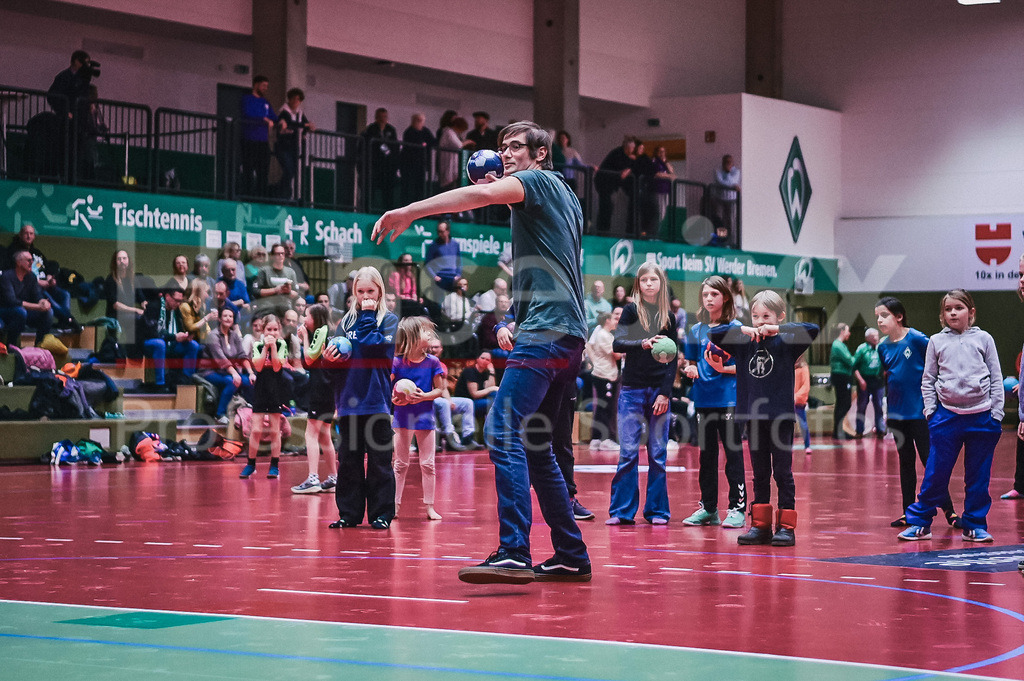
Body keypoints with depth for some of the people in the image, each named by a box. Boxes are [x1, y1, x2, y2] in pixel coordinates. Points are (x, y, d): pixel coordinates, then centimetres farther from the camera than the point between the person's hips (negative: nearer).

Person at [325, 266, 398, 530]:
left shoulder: (389, 320, 3)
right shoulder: (347, 321, 13)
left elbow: (374, 345, -15)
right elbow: (338, 351, 13)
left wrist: (368, 316, -8)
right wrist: (330, 357, -9)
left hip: (376, 399, -4)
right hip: (350, 398, 4)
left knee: (379, 461, -1)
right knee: (348, 459, 6)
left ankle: (381, 513, 5)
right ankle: (349, 513, 13)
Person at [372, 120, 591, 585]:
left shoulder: (539, 181, -2)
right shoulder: (563, 196, 25)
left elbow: (479, 194, -19)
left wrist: (407, 213, -23)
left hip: (545, 332, -10)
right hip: (569, 335, 10)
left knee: (503, 433, -18)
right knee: (534, 447, 13)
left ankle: (514, 554, -27)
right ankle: (571, 558, 14)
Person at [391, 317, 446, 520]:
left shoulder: (432, 362, -4)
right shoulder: (397, 363, -7)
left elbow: (439, 389, -1)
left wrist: (423, 396, -17)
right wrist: (393, 398, -22)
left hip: (425, 417, 1)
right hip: (403, 417, -1)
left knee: (428, 465, 4)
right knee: (401, 464, 7)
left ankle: (429, 506, 10)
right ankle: (395, 505, 13)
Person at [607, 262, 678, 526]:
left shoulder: (668, 317, 9)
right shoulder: (631, 311, 3)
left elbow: (673, 358, 6)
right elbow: (617, 343, -10)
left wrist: (665, 393, -3)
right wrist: (643, 344, -27)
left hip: (659, 391, 2)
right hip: (632, 390, -2)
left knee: (658, 454, 3)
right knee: (628, 452, -4)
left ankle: (657, 510, 10)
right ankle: (622, 510, 1)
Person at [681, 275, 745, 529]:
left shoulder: (735, 328, -3)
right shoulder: (696, 330, 11)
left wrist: (723, 369, -18)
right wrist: (690, 370, -3)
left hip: (729, 399, -5)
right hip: (703, 400, 5)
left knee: (733, 454, -3)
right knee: (706, 454, 10)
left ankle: (737, 508, 2)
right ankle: (707, 508, 17)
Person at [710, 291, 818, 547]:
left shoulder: (786, 343, -4)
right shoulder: (744, 343, 6)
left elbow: (812, 330, -17)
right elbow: (714, 334, 6)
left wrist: (776, 329, -18)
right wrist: (742, 330, -7)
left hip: (781, 417, -4)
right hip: (754, 418, 4)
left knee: (783, 473, 1)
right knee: (760, 474, 11)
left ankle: (786, 527, 6)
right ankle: (760, 526, 16)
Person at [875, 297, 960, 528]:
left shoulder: (916, 339, -11)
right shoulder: (883, 347, 6)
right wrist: (887, 409, 15)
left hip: (919, 411, -5)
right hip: (897, 412, 6)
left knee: (929, 460, -3)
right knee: (906, 462, 11)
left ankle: (949, 510, 5)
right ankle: (908, 512, 17)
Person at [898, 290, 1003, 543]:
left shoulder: (983, 339, 6)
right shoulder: (937, 341, 7)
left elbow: (996, 378, 7)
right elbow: (928, 380, 10)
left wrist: (996, 413, 1)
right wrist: (930, 410, 0)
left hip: (982, 416, 0)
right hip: (946, 415, 0)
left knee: (978, 476, 5)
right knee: (935, 473, -2)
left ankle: (975, 525, 14)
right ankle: (919, 522, 5)